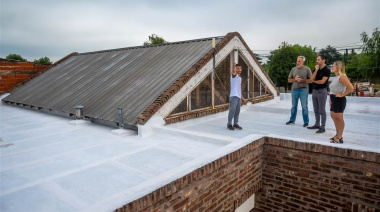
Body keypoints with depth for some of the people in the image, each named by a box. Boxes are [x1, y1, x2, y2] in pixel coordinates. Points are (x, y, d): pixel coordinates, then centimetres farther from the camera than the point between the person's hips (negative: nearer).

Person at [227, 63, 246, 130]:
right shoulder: (234, 75, -2)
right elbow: (234, 72, -27)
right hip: (233, 96, -8)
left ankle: (235, 124, 18)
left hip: (238, 97, 8)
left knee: (237, 111, 9)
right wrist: (234, 65, -48)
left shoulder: (240, 78, 21)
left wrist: (242, 97, 25)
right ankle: (229, 124, -2)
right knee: (232, 110, -11)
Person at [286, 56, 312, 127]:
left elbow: (311, 80, -3)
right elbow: (289, 80, 10)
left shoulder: (307, 69, -1)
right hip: (294, 90, 4)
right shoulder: (293, 69, 9)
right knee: (294, 106, 12)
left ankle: (306, 122, 9)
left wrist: (302, 80, -16)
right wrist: (295, 79, -9)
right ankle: (292, 120, 23)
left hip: (303, 90, -3)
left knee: (304, 106, 0)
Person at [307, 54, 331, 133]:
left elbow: (322, 81, -17)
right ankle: (317, 124, 25)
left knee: (322, 110, -3)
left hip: (322, 91, -7)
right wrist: (316, 70, -13)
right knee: (316, 110, 14)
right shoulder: (316, 69, 11)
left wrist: (314, 81, 0)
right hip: (314, 90, 7)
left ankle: (322, 127, 3)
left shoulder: (327, 70, -10)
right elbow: (312, 78, -3)